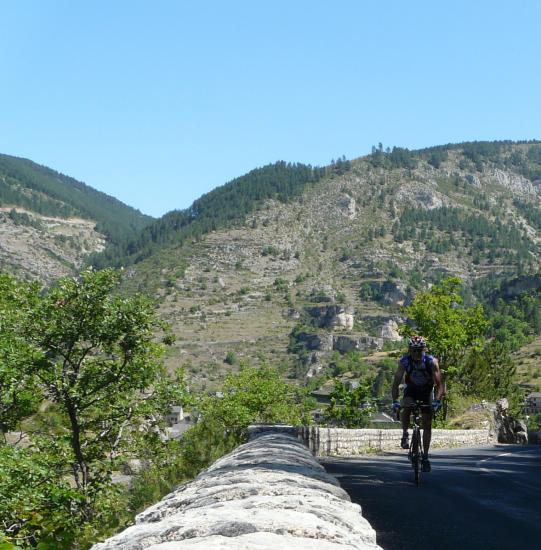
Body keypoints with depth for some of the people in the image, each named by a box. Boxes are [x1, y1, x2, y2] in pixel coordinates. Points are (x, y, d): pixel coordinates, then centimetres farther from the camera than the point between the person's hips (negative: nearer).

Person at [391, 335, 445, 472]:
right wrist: (395, 401, -43)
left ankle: (425, 457, 7)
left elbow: (439, 385, -32)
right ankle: (405, 434, -7)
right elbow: (396, 382, -29)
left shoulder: (431, 362, -30)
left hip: (426, 391, 0)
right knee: (406, 408, -32)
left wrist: (437, 400, -48)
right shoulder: (404, 361, -28)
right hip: (411, 390, 0)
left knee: (427, 424, -3)